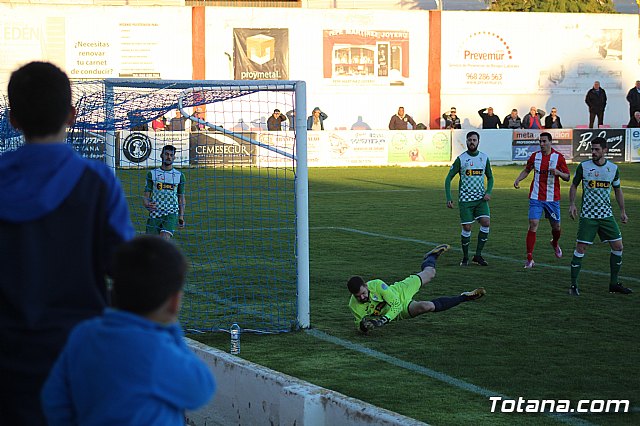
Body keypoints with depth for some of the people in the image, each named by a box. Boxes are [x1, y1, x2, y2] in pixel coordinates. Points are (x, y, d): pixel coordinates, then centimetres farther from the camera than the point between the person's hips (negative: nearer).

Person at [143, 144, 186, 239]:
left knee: (164, 238, -23)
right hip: (154, 214, 1)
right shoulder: (152, 174, 6)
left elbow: (181, 197, 15)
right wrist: (147, 205, -17)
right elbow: (146, 195, 5)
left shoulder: (179, 175, 9)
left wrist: (181, 216, 6)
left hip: (171, 214, -1)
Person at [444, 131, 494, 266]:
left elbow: (490, 177, 18)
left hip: (480, 198, 3)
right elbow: (448, 178, -1)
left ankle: (478, 255, -1)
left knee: (486, 223, -12)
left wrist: (488, 192, -1)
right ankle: (465, 257, 13)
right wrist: (448, 198, -11)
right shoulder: (461, 159, -4)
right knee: (467, 228, -4)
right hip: (465, 199, -3)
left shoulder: (484, 158, 6)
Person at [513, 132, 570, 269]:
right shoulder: (535, 156, 3)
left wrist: (558, 172, -20)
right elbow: (526, 170, 20)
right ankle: (529, 259, -10)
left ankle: (555, 243, 45)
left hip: (552, 198, 0)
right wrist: (518, 180, 3)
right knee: (533, 224, -12)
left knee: (556, 227, 8)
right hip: (536, 197, 0)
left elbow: (567, 177, 0)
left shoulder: (558, 157, -2)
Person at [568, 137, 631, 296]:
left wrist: (622, 211, 15)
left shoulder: (613, 168, 4)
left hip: (607, 215, 3)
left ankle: (613, 283, 15)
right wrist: (572, 204, -4)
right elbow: (574, 186, 8)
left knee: (618, 247, 2)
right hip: (587, 215, -3)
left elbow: (617, 190, 17)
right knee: (580, 248, -9)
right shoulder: (583, 166, -4)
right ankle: (573, 284, 0)